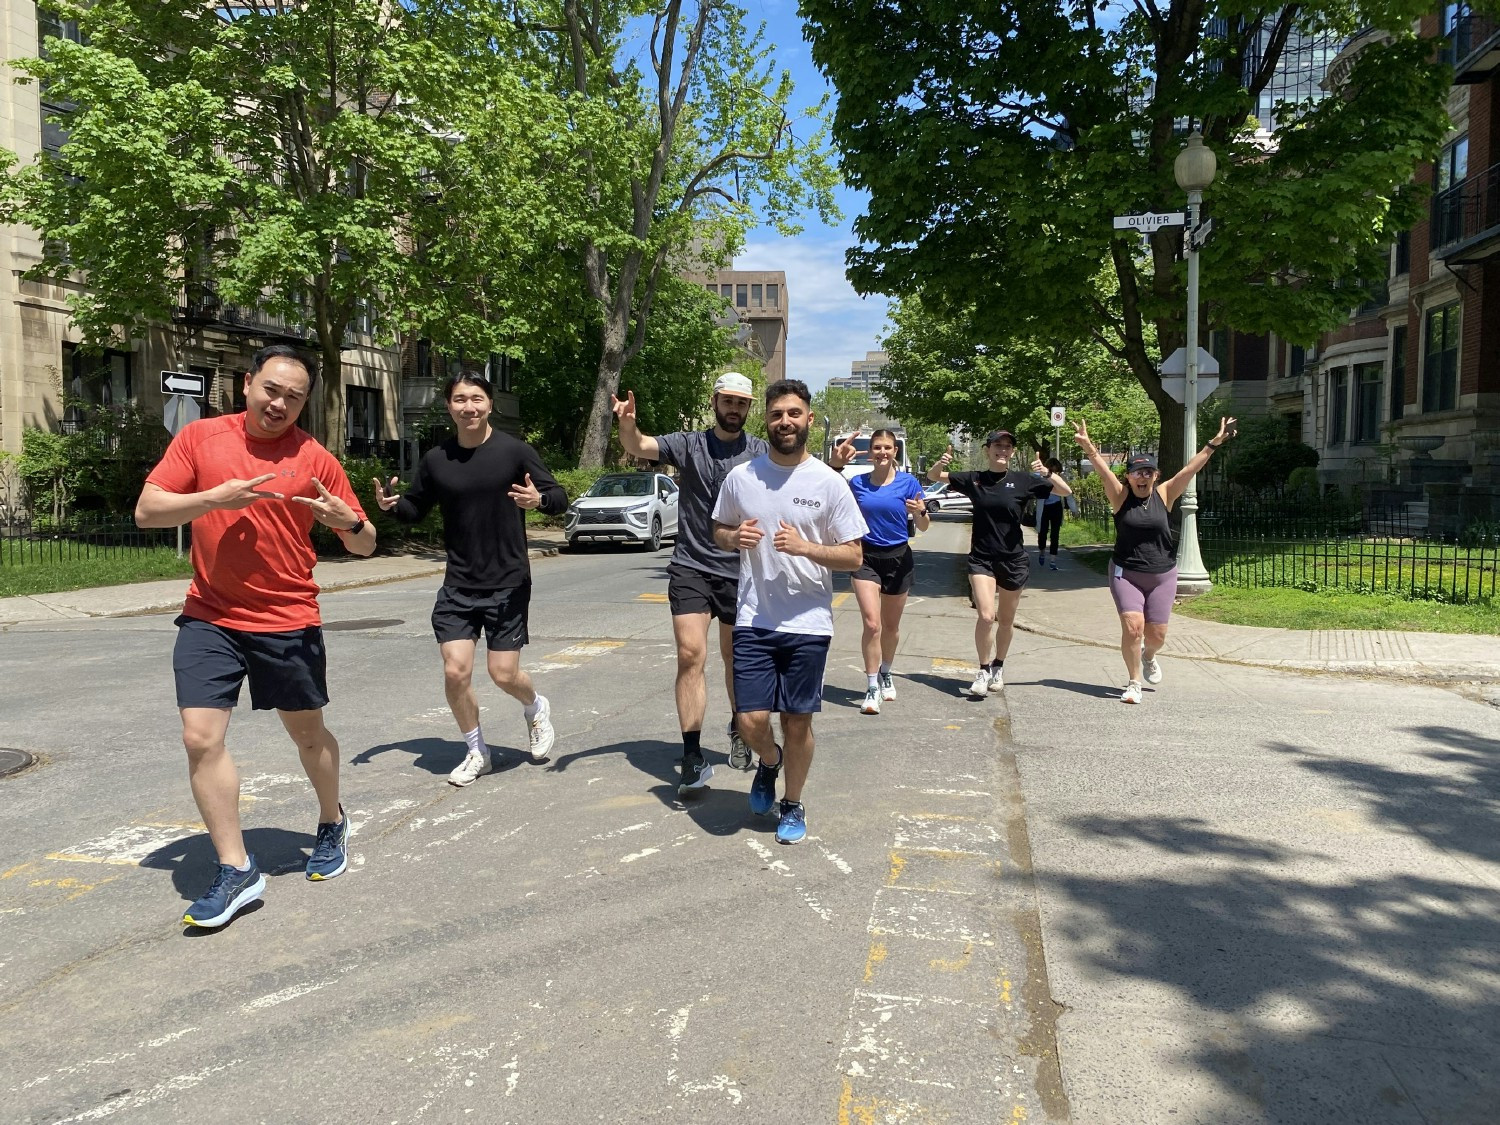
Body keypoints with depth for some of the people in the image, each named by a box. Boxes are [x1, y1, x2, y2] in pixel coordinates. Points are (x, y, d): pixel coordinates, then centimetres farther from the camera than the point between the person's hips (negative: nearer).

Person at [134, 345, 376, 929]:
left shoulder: (314, 458, -3)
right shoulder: (200, 437, 1)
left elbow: (365, 545, 1)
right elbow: (147, 511, -2)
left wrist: (349, 522, -22)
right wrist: (216, 497, -17)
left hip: (289, 622, -1)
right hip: (209, 618, 1)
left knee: (307, 732, 12)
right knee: (200, 738, -7)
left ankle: (332, 822, 39)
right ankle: (236, 870, 5)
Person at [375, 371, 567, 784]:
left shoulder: (515, 451, -8)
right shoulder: (436, 460, 2)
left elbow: (560, 498, -4)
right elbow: (416, 509, 14)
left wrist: (539, 499, -26)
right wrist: (392, 505, -8)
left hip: (508, 583, -3)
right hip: (458, 585, 3)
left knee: (503, 673, -2)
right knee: (455, 672, -3)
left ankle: (536, 709, 35)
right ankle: (476, 752, 22)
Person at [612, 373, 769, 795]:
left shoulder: (763, 452, 2)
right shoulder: (689, 444, 2)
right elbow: (639, 446, -12)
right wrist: (627, 425, -35)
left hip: (740, 571, 1)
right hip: (691, 567, -1)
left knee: (735, 658, 14)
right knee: (690, 654, -11)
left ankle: (738, 730, 37)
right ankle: (692, 757, -8)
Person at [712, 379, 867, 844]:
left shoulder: (830, 483, -5)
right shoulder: (740, 477, 2)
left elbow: (854, 557, -3)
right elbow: (718, 532, 15)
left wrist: (804, 547, -19)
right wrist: (735, 537, -8)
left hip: (808, 624, -1)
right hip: (753, 621, 1)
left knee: (797, 721, 6)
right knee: (751, 721, -2)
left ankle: (792, 805, 30)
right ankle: (769, 762, 34)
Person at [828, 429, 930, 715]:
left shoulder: (908, 483, -3)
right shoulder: (857, 483, 1)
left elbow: (923, 527, 0)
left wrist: (920, 512, -25)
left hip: (898, 558, 0)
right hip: (866, 557, 0)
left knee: (891, 626, 14)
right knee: (871, 624, -13)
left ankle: (885, 674, 38)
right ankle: (872, 688, -5)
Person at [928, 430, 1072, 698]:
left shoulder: (1024, 481, -2)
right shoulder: (973, 480, 1)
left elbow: (1066, 491, -2)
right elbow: (933, 476, 8)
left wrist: (1048, 474, -21)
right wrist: (940, 464, -14)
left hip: (1013, 559, 1)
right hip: (981, 558, 0)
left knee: (1006, 620, 12)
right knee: (986, 616, -15)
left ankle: (998, 667, 34)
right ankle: (984, 671, 3)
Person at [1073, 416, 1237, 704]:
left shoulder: (1164, 495, 0)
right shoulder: (1121, 497, -5)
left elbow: (1190, 469, -6)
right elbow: (1103, 471, -19)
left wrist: (1215, 444, -13)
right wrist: (1088, 448, -34)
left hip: (1162, 575, 2)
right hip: (1126, 574, -2)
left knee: (1156, 634, 6)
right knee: (1132, 626, -15)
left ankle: (1148, 657, 43)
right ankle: (1133, 683, 4)